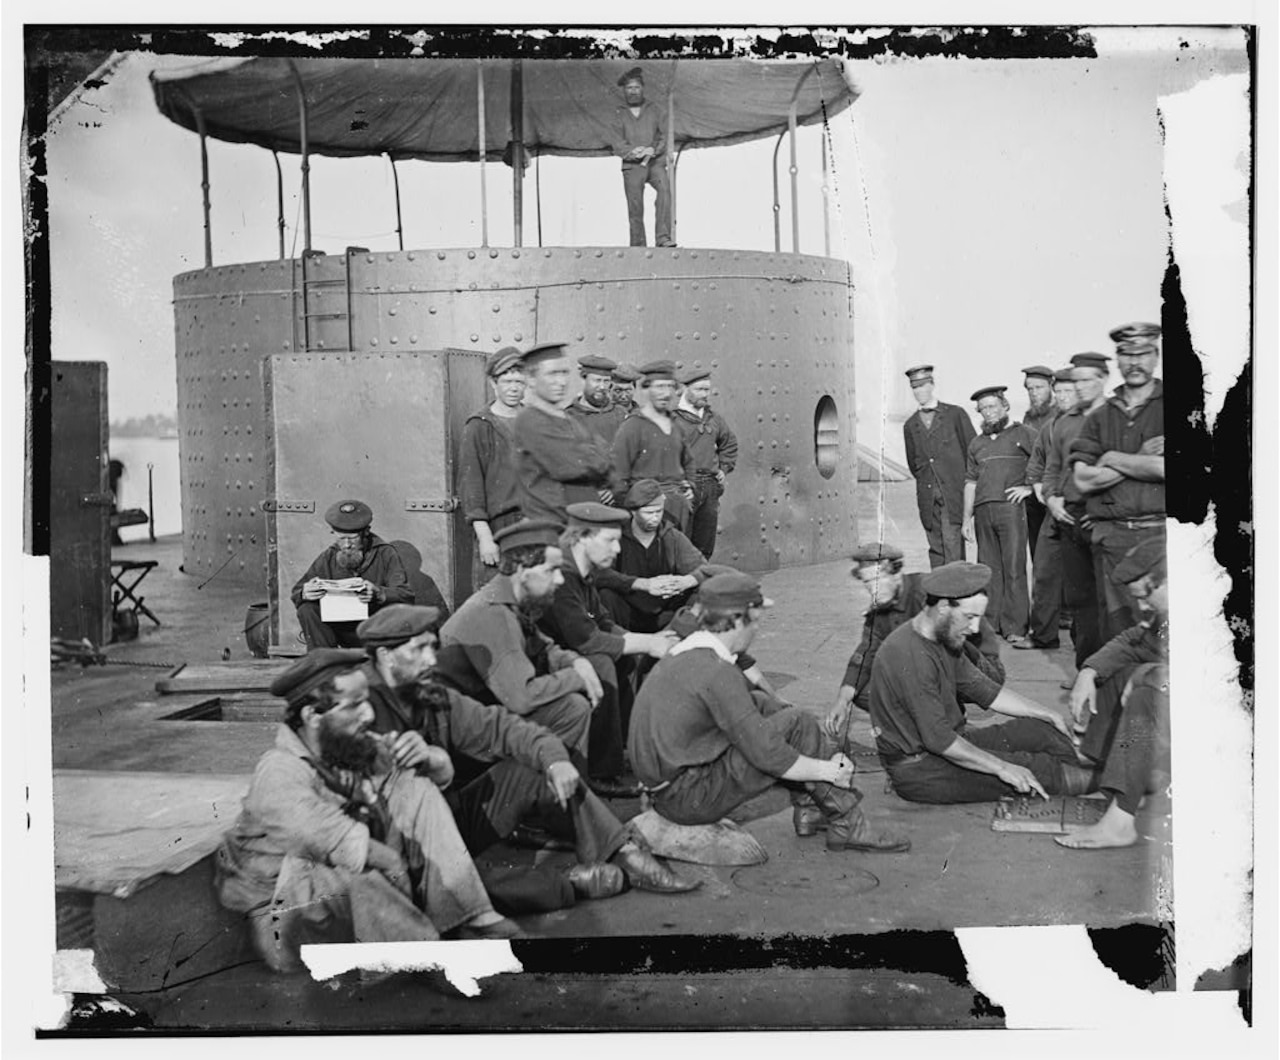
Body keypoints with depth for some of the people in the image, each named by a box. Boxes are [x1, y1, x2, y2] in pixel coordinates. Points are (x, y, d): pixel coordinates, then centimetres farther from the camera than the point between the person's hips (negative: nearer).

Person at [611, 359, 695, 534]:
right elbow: (618, 475, -9)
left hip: (680, 505, 7)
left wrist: (689, 486, 15)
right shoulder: (631, 427, -7)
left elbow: (687, 461, 31)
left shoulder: (676, 425, 15)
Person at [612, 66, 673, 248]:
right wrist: (634, 151, -15)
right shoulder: (619, 114, 13)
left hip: (655, 162, -1)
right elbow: (618, 146, 4)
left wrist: (652, 150, -13)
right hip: (631, 166, 1)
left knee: (664, 189, -28)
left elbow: (664, 137, 8)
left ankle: (663, 237, -34)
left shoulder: (655, 110, 15)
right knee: (635, 208, -8)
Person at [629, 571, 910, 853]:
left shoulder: (683, 655, 10)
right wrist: (827, 770, -6)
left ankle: (807, 808, 14)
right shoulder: (716, 672, -20)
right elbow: (768, 755, -20)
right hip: (689, 798, -10)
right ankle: (847, 826, 1)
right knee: (797, 724, -10)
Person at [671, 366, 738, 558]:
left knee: (705, 548, 10)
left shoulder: (713, 417, 13)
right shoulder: (671, 417, -9)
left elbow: (729, 443, 29)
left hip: (711, 487, 7)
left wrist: (724, 468, 17)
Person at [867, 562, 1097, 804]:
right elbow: (938, 740, -28)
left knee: (1039, 731, 2)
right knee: (1033, 768, -17)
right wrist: (1001, 768, -23)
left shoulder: (946, 638, 5)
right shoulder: (909, 656, -27)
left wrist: (1049, 715, 13)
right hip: (918, 772, -10)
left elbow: (985, 690, 16)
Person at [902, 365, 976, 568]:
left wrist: (966, 482, 5)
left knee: (953, 544, -12)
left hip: (953, 493, -3)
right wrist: (925, 480, 10)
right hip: (928, 496, 4)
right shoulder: (910, 425, 14)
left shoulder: (955, 414, 4)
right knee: (936, 549, 3)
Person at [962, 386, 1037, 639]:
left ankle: (1015, 627, -6)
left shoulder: (1023, 435, 6)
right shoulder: (977, 444, 20)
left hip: (1011, 507, -5)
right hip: (983, 512, 5)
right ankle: (990, 624, 9)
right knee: (988, 569, 5)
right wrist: (967, 517, 17)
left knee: (1014, 568, -7)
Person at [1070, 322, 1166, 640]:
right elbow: (1083, 479, 2)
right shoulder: (1099, 418, 14)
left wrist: (1113, 459, 0)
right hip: (1111, 537, 3)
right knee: (1117, 627, 3)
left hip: (1161, 533, -2)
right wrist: (1144, 460, -2)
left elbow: (1165, 470, -9)